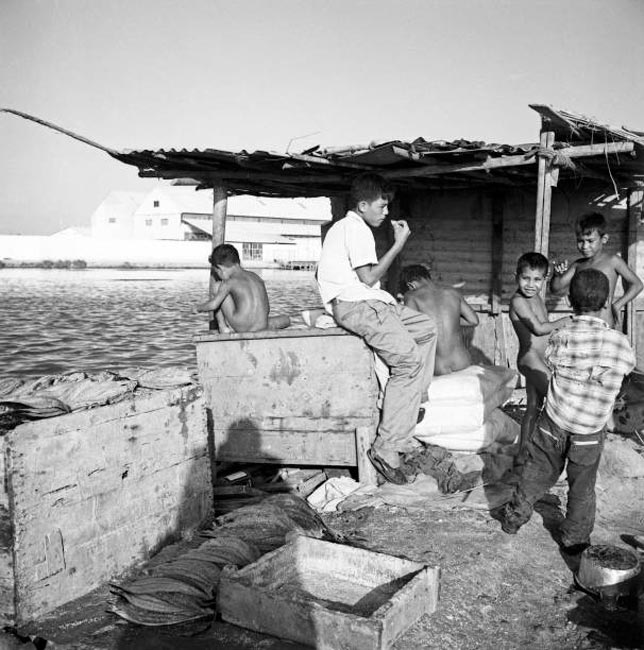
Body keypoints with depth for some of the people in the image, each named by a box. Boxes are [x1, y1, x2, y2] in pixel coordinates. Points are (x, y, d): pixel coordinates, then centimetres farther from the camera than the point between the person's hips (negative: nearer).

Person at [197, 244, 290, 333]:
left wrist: (199, 308, 11)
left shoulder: (229, 282, -5)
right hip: (263, 328, 5)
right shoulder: (256, 276, 13)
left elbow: (213, 304, -10)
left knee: (216, 286, 11)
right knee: (286, 319, 36)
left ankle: (222, 325, 15)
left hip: (239, 327, -4)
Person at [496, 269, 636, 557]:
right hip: (590, 431, -1)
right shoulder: (620, 343, -16)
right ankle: (574, 539, 31)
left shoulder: (559, 338, -15)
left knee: (538, 471, 21)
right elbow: (627, 365, 2)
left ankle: (514, 516, 37)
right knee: (582, 487, 18)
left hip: (554, 422, 1)